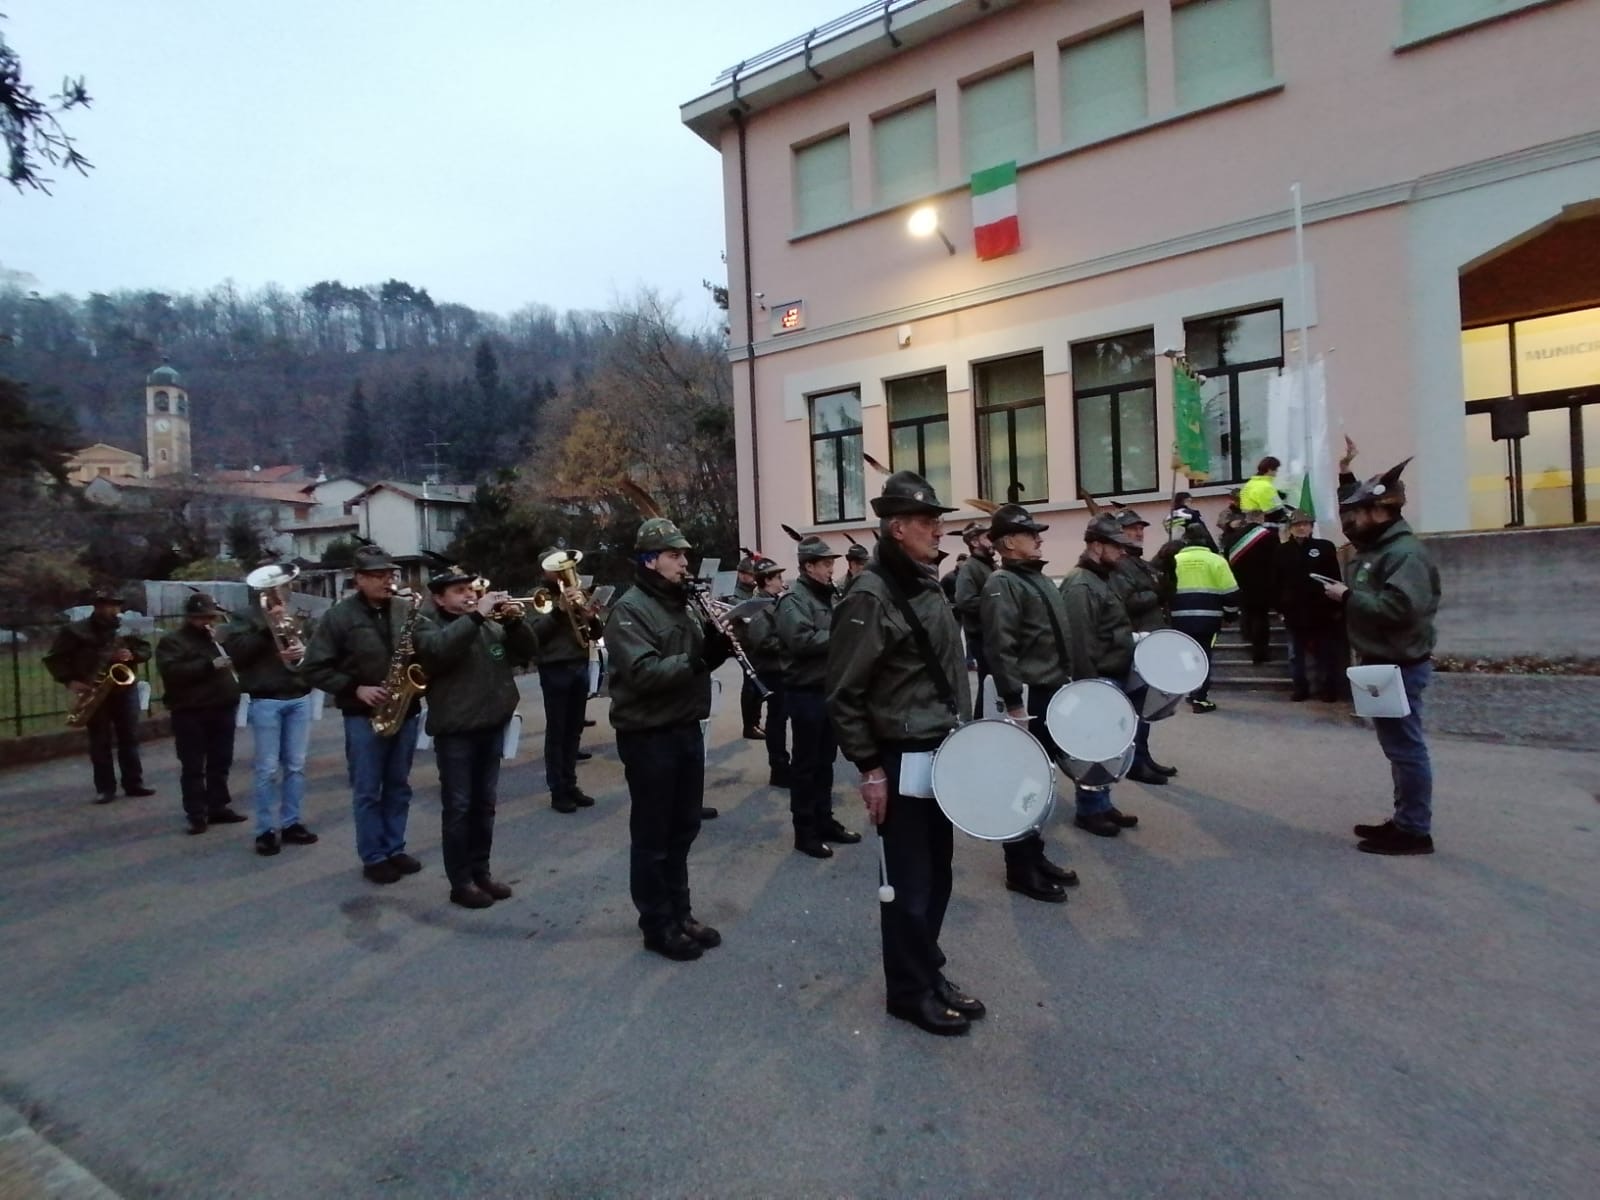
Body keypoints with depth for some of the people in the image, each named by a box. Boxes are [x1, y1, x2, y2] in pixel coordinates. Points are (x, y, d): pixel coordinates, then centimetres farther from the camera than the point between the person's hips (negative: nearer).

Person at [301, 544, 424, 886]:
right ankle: (373, 858, 18)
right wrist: (355, 689, -14)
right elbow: (313, 668, -5)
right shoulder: (340, 616, -6)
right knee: (367, 791, 6)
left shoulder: (408, 609, 2)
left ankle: (395, 849, 26)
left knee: (398, 787, 13)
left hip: (405, 711, 3)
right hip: (364, 715, -3)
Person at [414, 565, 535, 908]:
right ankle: (460, 882, 13)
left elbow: (528, 651, 6)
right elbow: (438, 649, -26)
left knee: (484, 804, 14)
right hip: (454, 731, -5)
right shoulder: (429, 626, -3)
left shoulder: (491, 625, 10)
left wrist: (514, 619, -10)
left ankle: (481, 871, 26)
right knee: (458, 807, 2)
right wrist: (476, 615, -27)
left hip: (492, 726, 5)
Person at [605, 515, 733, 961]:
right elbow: (644, 674, -25)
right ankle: (657, 925, 21)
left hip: (686, 729, 8)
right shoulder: (629, 609, -14)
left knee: (683, 829, 17)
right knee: (652, 837, 6)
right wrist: (694, 659, -32)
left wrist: (716, 644, -6)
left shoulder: (681, 603, 11)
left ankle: (680, 913, 32)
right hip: (648, 736, -8)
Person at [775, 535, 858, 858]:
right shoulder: (793, 599, -14)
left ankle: (825, 821, 29)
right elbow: (802, 640, -29)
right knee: (806, 763, 2)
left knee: (825, 760, 17)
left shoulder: (830, 594, 13)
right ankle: (804, 832, 14)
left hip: (830, 687, 8)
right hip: (805, 692, -8)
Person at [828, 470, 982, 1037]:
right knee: (909, 882, 8)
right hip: (901, 761, -8)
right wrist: (869, 768, -16)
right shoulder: (869, 599, -19)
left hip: (942, 754, 8)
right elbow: (844, 694, -18)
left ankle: (929, 973, 38)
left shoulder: (928, 585, 8)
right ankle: (909, 991, 28)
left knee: (937, 874, 20)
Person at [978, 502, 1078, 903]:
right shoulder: (1002, 585, -15)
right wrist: (1014, 703, -25)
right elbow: (1001, 649, -23)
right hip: (1029, 699, -10)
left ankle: (1035, 855, 31)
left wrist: (1068, 687, 21)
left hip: (1052, 695, 10)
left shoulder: (1037, 578, 16)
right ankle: (1020, 868, 13)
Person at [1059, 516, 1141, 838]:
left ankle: (1103, 804, 29)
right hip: (1097, 681, -10)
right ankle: (1089, 811, 15)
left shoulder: (1101, 579, 13)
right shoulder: (1080, 586, -19)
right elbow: (1080, 643, -24)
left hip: (1112, 678, 10)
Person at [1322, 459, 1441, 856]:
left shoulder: (1405, 552, -17)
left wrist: (1349, 597, -23)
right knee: (1397, 746, 16)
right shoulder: (1375, 549, 14)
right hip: (1383, 664, 11)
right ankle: (1404, 820, 27)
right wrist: (1345, 597, 5)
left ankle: (1415, 830, 6)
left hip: (1401, 667, -11)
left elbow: (1401, 608, -30)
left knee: (1406, 747, -3)